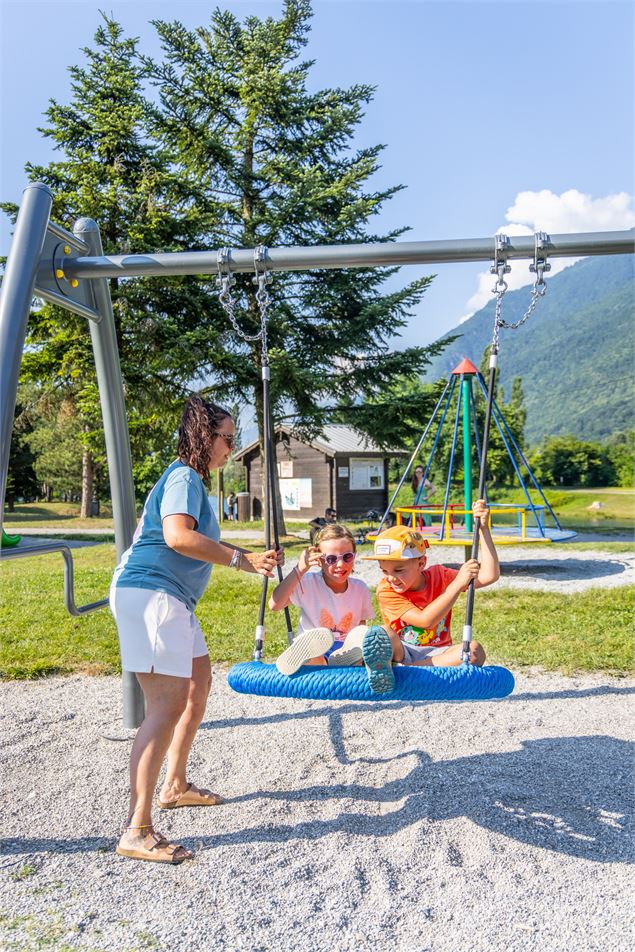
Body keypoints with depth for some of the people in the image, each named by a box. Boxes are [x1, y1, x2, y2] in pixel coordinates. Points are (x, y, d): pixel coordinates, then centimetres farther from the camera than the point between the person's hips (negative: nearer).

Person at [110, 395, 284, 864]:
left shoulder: (193, 479, 20)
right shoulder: (184, 477, -11)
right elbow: (178, 536, -28)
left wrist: (250, 557, 18)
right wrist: (239, 558, -24)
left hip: (172, 599, 11)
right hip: (149, 594, -11)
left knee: (199, 684, 21)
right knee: (168, 704, -15)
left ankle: (176, 786, 36)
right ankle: (137, 831, -10)